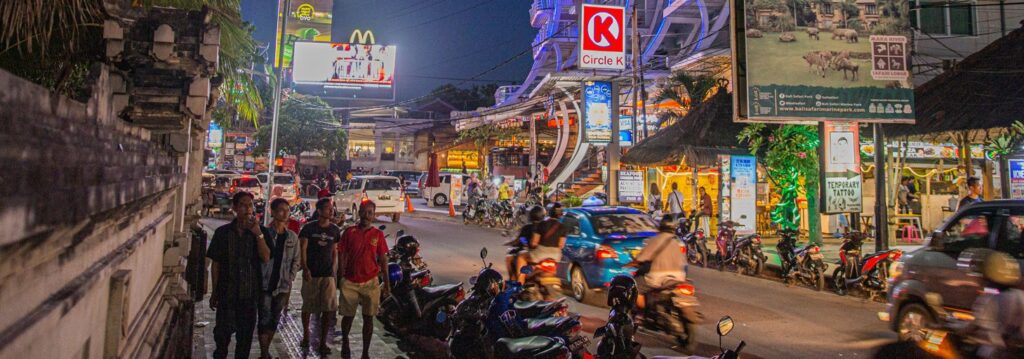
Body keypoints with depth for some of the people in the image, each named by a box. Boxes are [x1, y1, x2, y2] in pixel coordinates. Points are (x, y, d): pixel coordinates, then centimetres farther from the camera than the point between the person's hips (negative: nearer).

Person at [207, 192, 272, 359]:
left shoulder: (261, 231, 1)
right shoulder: (223, 232, 0)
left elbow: (266, 258, -11)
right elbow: (215, 263, 4)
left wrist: (258, 234, -21)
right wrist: (215, 292, 5)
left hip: (250, 292, 0)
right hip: (227, 291, 0)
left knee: (245, 333, 10)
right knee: (223, 331, 3)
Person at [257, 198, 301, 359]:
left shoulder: (292, 237, 6)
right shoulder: (264, 233, -8)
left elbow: (296, 261, 10)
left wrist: (290, 279, 2)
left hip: (283, 285, 4)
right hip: (265, 284, -4)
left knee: (275, 320, 12)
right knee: (264, 320, -1)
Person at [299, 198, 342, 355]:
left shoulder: (335, 230, 7)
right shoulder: (309, 228, -2)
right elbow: (302, 249, -4)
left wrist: (333, 269, 4)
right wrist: (305, 268, -15)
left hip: (328, 274, 2)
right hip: (310, 274, -2)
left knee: (329, 309, -5)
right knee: (308, 307, 10)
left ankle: (323, 342, 5)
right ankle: (306, 335, 31)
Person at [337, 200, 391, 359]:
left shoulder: (378, 234, 1)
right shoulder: (349, 232, -1)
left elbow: (383, 259, 4)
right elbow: (342, 255, 2)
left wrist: (387, 282, 2)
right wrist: (341, 277, -4)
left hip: (371, 282, 0)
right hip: (350, 282, 0)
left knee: (368, 318, 4)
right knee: (348, 315, 10)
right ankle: (344, 343, 37)